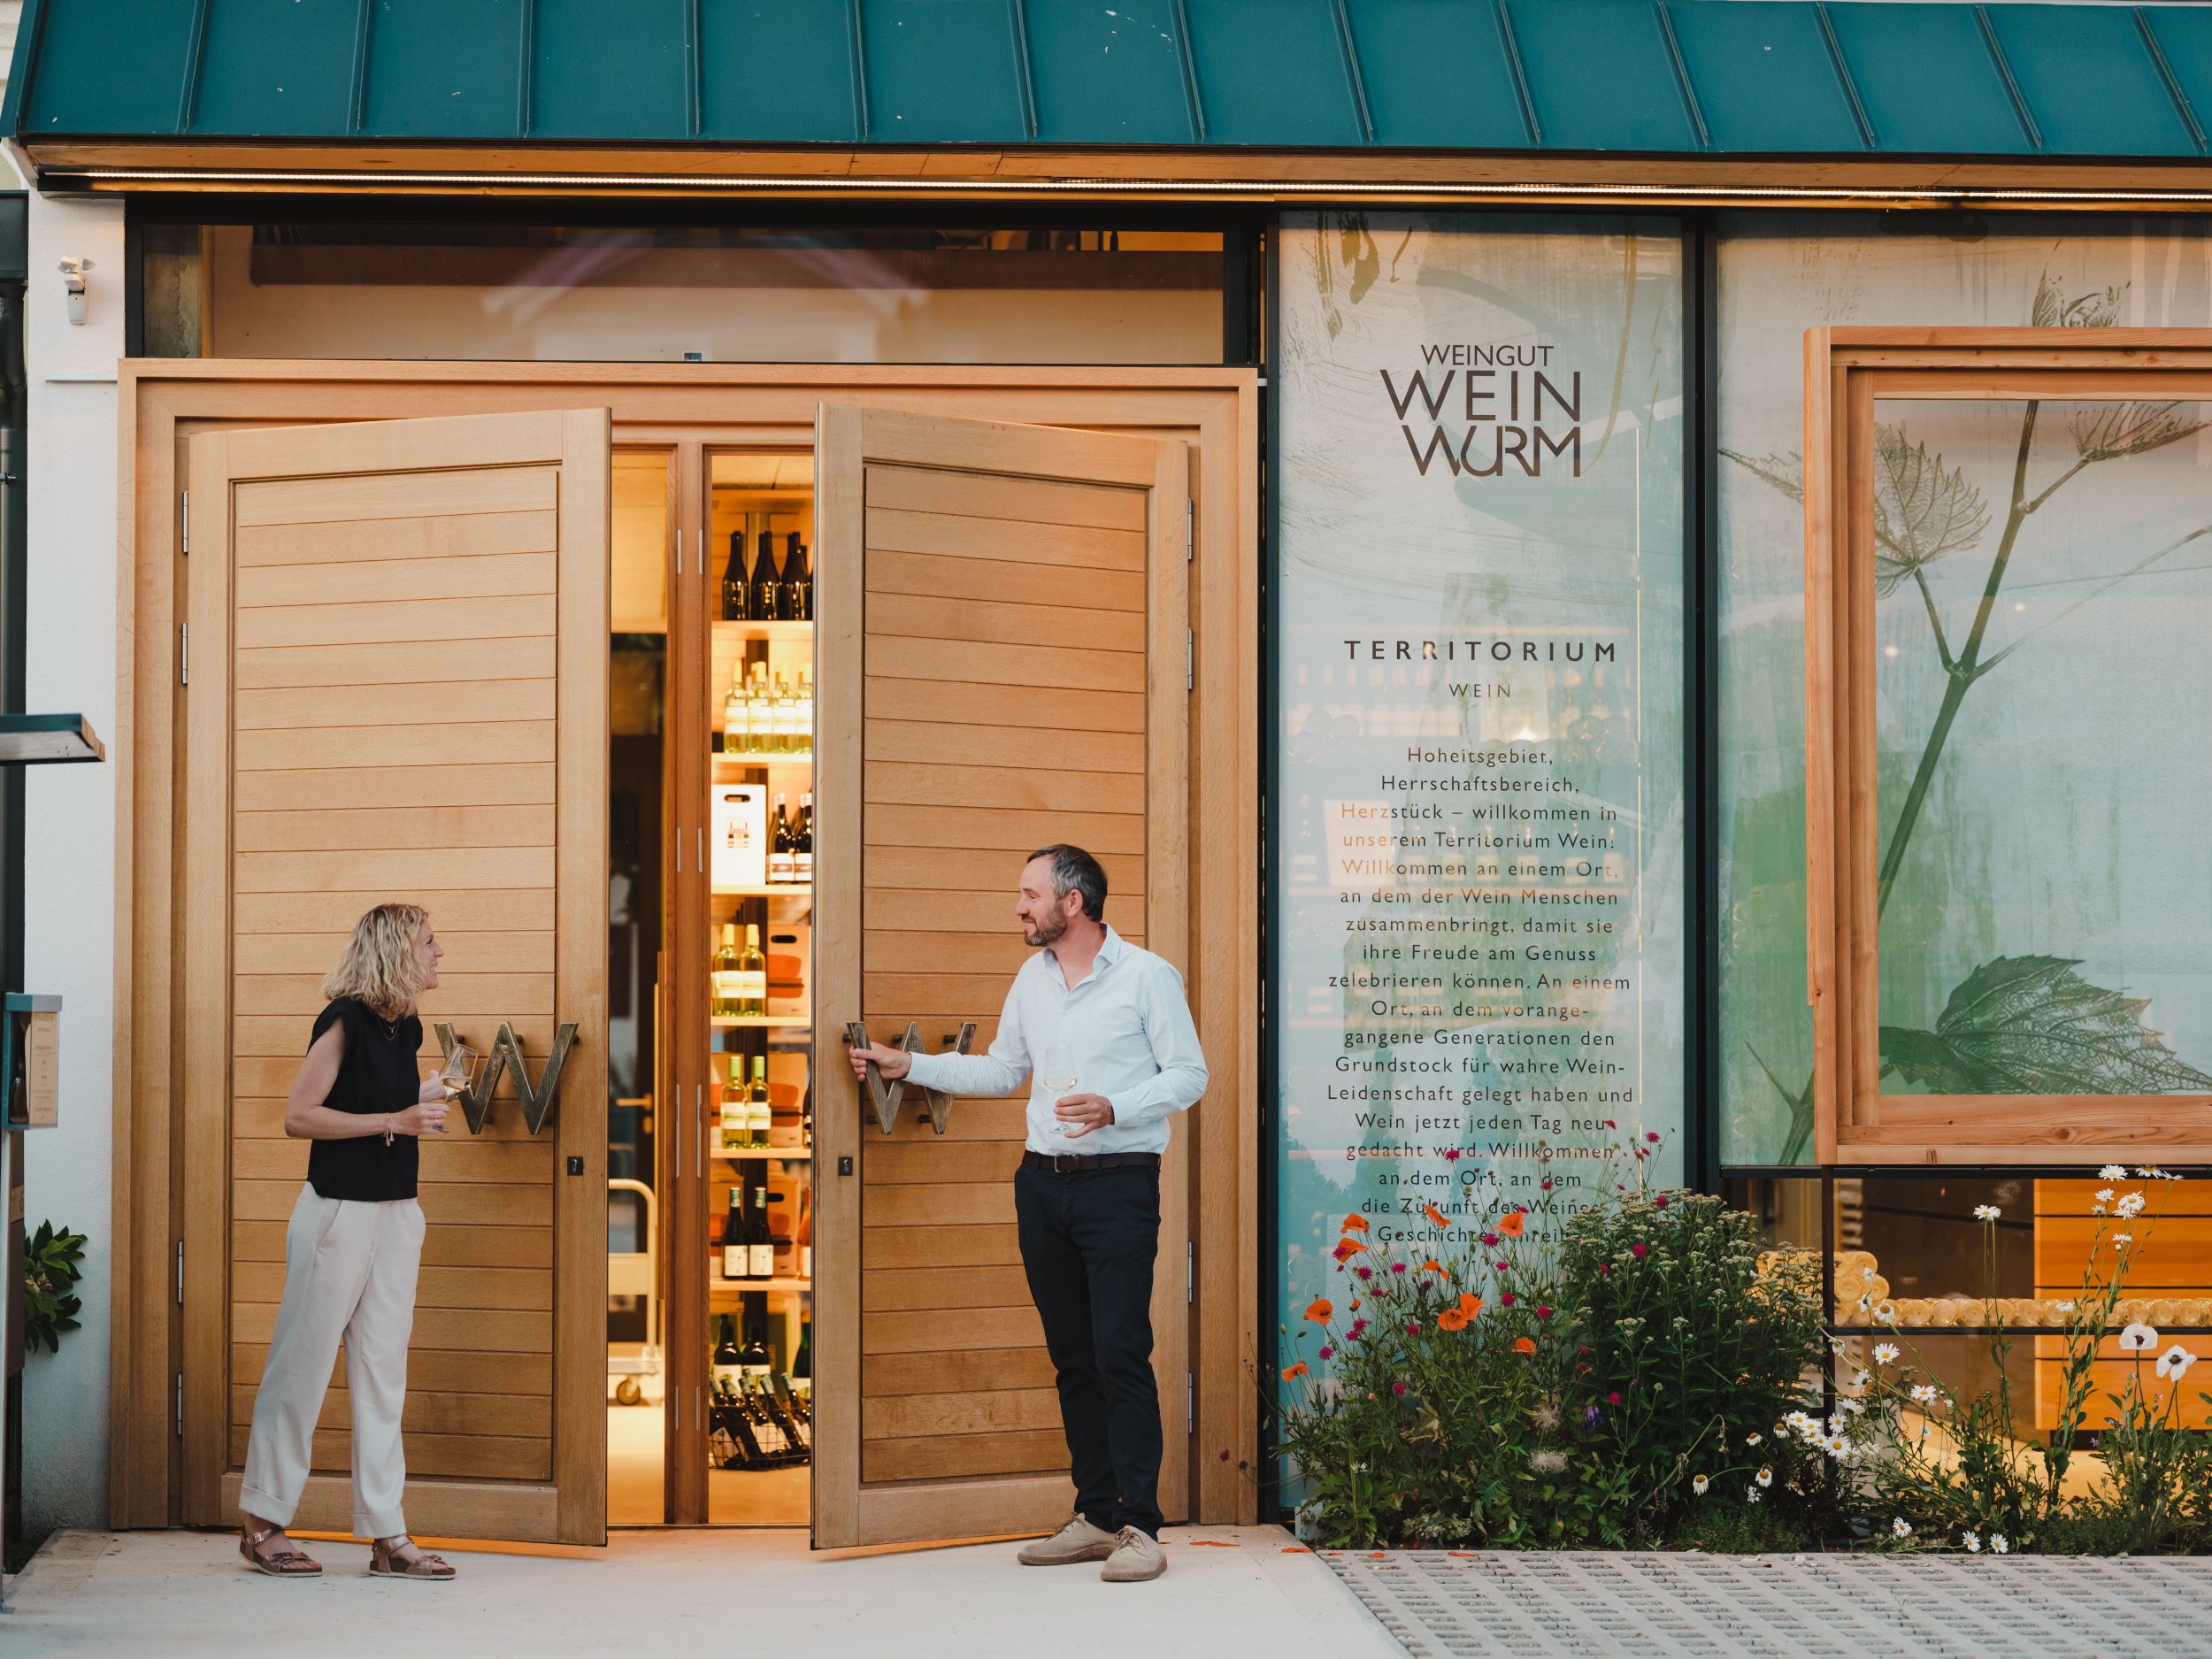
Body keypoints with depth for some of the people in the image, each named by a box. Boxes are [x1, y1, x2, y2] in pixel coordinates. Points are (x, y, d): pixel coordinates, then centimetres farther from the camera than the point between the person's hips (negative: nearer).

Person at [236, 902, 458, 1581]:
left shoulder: (406, 1028, 11)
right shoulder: (345, 1020, -13)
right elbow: (299, 1116, -16)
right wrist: (394, 1121, -19)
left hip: (395, 1213, 8)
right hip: (339, 1212, -8)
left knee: (383, 1371, 7)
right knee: (303, 1366, 0)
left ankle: (387, 1536, 9)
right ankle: (262, 1521, 11)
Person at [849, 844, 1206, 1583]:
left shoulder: (1146, 976, -5)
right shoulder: (1032, 978, 14)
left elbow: (1188, 1075, -6)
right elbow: (1002, 1069, 23)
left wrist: (1113, 1109, -19)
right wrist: (908, 1065, 19)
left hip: (1118, 1184, -6)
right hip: (1043, 1182, 6)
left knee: (1121, 1354, -12)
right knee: (1072, 1356, 8)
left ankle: (1139, 1527, -11)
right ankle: (1096, 1515, 13)